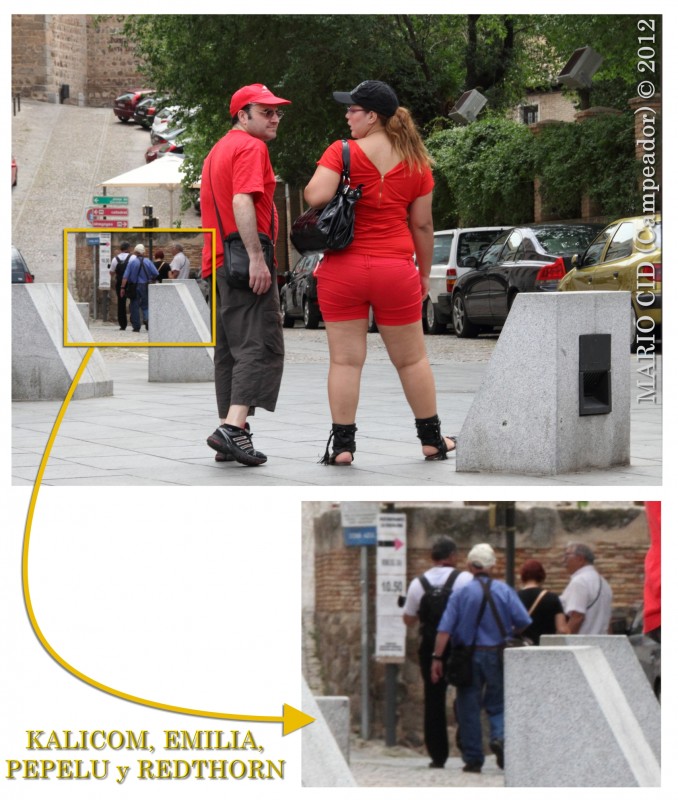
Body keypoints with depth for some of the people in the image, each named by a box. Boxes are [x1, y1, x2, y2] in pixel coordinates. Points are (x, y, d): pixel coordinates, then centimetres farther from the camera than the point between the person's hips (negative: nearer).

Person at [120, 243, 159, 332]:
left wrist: (123, 287, -7)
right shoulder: (147, 261, -2)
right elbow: (156, 274, -5)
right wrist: (151, 280, 15)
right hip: (145, 286, 1)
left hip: (134, 286, -1)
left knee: (134, 306, 5)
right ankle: (147, 319, -18)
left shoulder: (132, 261, -5)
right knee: (145, 305, 10)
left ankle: (136, 327, 3)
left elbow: (126, 276, -9)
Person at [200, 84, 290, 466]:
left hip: (219, 263, 10)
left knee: (231, 349, 12)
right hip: (246, 262, -10)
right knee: (261, 347, -12)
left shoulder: (218, 150, 23)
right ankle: (234, 427, -24)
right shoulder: (251, 148, -8)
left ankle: (232, 431, 12)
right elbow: (242, 202, -22)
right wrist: (257, 257, -26)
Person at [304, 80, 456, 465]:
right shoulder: (415, 161, 2)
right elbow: (422, 224, 6)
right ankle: (433, 439, 23)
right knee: (412, 359, 14)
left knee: (346, 360, 4)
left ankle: (342, 445, 5)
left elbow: (316, 196, -20)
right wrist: (425, 273, 15)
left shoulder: (342, 152, -9)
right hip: (396, 271, 2)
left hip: (343, 270, -2)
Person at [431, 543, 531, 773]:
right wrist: (509, 633, 16)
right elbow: (524, 622, -5)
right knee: (497, 704, 13)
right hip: (497, 655, 1)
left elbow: (445, 628, -8)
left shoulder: (461, 592, -4)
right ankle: (499, 737, -16)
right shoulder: (505, 591, -2)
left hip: (468, 656, -1)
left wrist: (437, 658, -5)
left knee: (469, 707, 7)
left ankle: (473, 759, 7)